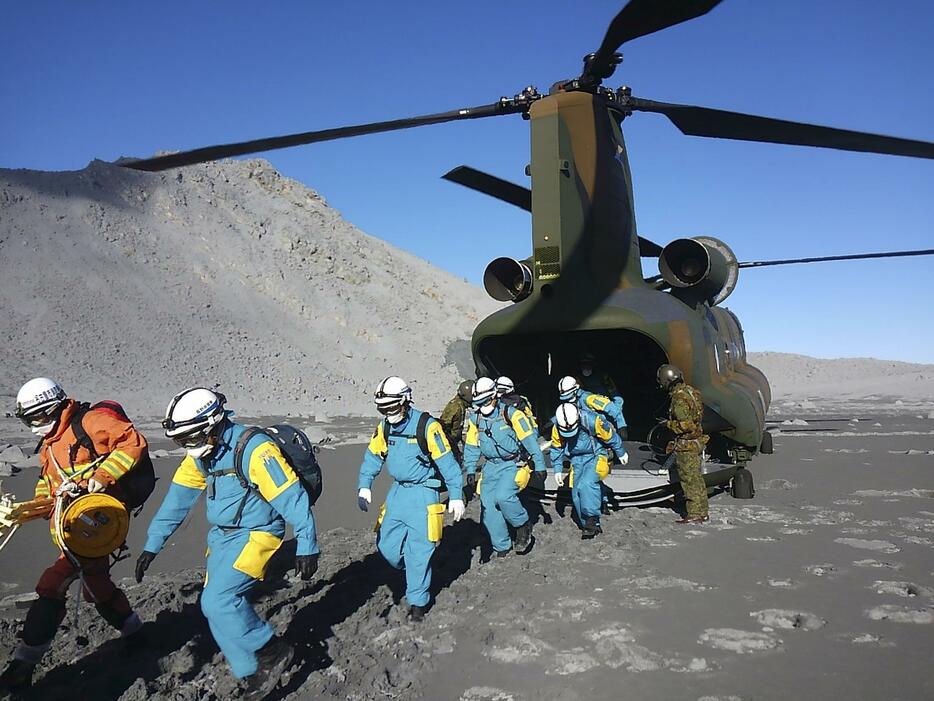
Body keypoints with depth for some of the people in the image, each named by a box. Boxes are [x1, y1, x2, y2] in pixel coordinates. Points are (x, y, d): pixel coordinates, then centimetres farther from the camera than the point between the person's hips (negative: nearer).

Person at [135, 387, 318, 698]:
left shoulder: (254, 449, -26)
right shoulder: (201, 454, 0)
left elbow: (292, 498, -24)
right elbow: (178, 498, 8)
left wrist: (307, 546, -22)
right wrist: (152, 545, 8)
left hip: (255, 534, -8)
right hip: (221, 535, 8)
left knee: (218, 602, -18)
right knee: (219, 604, 6)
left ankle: (273, 652, -1)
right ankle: (254, 671, 19)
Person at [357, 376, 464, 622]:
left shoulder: (427, 426, -17)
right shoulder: (384, 427, 1)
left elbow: (447, 462, -13)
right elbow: (372, 457, 12)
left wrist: (456, 496, -10)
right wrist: (364, 487, -1)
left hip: (422, 493, -6)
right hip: (397, 491, 6)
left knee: (419, 551, -4)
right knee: (386, 545, 8)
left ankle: (418, 601, 12)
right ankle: (414, 572, 35)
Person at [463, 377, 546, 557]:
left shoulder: (511, 414, -12)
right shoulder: (475, 419, 4)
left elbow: (530, 440, -9)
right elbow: (471, 447, 14)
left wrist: (540, 466, -9)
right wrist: (470, 471, 10)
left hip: (512, 464, -5)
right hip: (490, 466, 6)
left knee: (503, 496, -27)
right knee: (488, 508, -1)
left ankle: (523, 525, 0)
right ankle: (502, 548, 13)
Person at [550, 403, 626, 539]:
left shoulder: (591, 420, -27)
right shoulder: (557, 427, -14)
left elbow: (610, 436, -12)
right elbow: (557, 448, 3)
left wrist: (621, 453, 1)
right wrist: (557, 470, 1)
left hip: (596, 457, -5)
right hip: (577, 460, 5)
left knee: (586, 484, -29)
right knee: (577, 494, -1)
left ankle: (591, 519, -16)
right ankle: (591, 526, 14)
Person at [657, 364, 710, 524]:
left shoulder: (679, 398, -22)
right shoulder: (691, 391, 7)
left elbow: (686, 425, -26)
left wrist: (670, 424, -10)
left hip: (686, 445, -9)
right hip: (697, 441, 9)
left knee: (689, 480, -1)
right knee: (697, 478, 16)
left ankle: (694, 514, 6)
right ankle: (702, 512, 25)